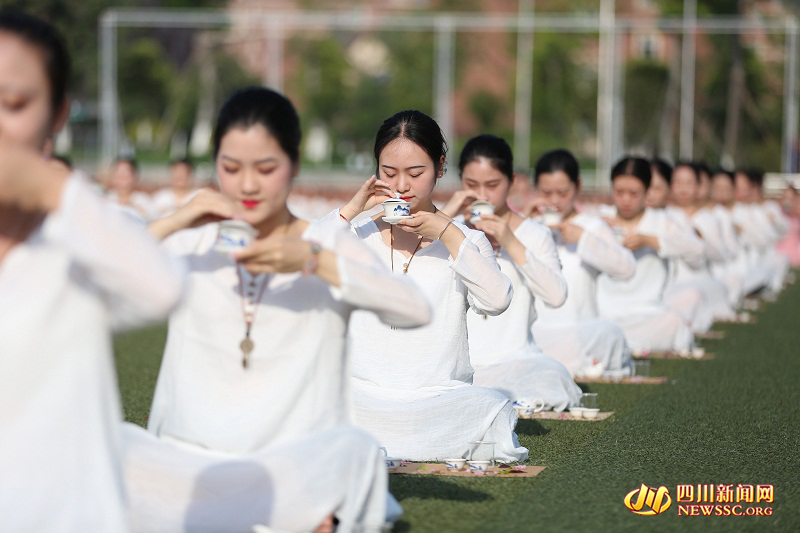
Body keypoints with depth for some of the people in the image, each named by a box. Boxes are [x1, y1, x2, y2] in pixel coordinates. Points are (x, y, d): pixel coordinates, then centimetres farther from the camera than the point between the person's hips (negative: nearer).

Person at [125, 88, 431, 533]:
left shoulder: (330, 244, 8)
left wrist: (312, 260, -19)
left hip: (293, 462, -2)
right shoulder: (190, 245, 13)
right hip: (186, 459, 3)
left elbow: (415, 309, -11)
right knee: (114, 447, -30)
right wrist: (170, 224, -8)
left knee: (354, 451, -36)